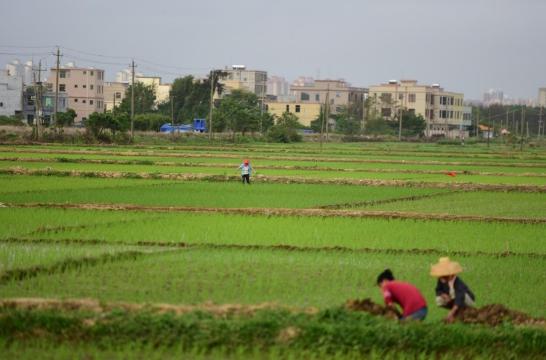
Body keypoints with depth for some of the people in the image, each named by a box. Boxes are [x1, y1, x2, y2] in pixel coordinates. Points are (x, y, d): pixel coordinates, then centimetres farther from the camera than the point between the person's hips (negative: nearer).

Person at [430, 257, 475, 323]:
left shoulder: (458, 283, -39)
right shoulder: (441, 281, -19)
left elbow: (459, 298, -51)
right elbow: (438, 290, -2)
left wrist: (451, 313, -62)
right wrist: (443, 295, -28)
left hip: (468, 301, -6)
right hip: (452, 300, 6)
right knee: (439, 300, -19)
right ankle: (458, 311, 3)